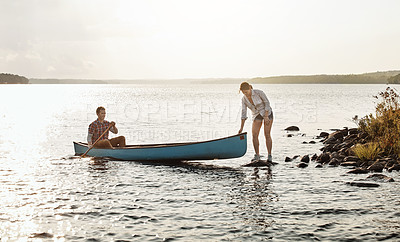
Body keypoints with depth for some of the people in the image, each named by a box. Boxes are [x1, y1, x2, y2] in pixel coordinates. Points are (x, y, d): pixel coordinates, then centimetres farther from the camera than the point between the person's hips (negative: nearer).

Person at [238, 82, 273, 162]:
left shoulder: (259, 92, -22)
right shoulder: (244, 99, -9)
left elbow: (267, 103, -15)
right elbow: (244, 113, -8)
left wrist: (266, 116, -21)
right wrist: (241, 128, -12)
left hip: (267, 113, -4)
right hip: (257, 116, 4)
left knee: (267, 134, -10)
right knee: (254, 135, -11)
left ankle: (269, 156, -1)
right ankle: (257, 155, -2)